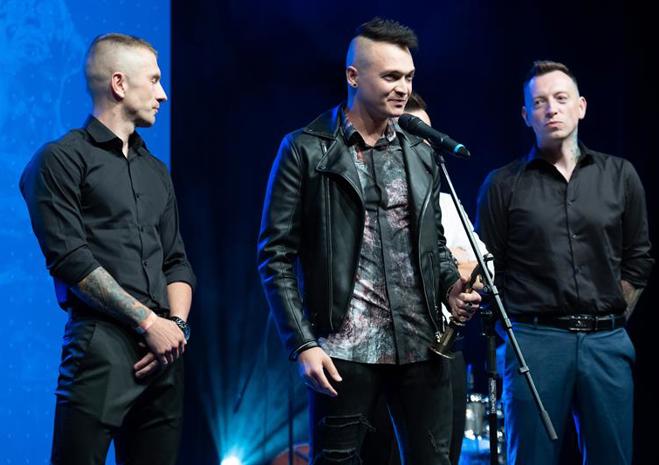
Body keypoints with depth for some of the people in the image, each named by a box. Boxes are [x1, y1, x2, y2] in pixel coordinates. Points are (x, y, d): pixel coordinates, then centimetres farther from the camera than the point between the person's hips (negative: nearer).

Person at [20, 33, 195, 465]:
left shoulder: (157, 171, 21)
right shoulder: (62, 159, -1)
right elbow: (70, 259, -10)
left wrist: (176, 324, 0)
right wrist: (148, 322, -11)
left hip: (164, 350, 6)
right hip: (101, 345, -6)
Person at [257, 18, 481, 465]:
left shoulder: (422, 152, 12)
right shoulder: (305, 150, -2)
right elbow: (276, 256, -4)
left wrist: (451, 286, -1)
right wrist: (303, 344, -12)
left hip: (421, 345, 4)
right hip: (344, 348, -4)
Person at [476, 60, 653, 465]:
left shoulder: (620, 176, 10)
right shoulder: (503, 185, 4)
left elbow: (638, 259, 13)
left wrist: (612, 320, 7)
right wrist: (513, 333, 1)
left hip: (607, 342, 2)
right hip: (534, 341, -2)